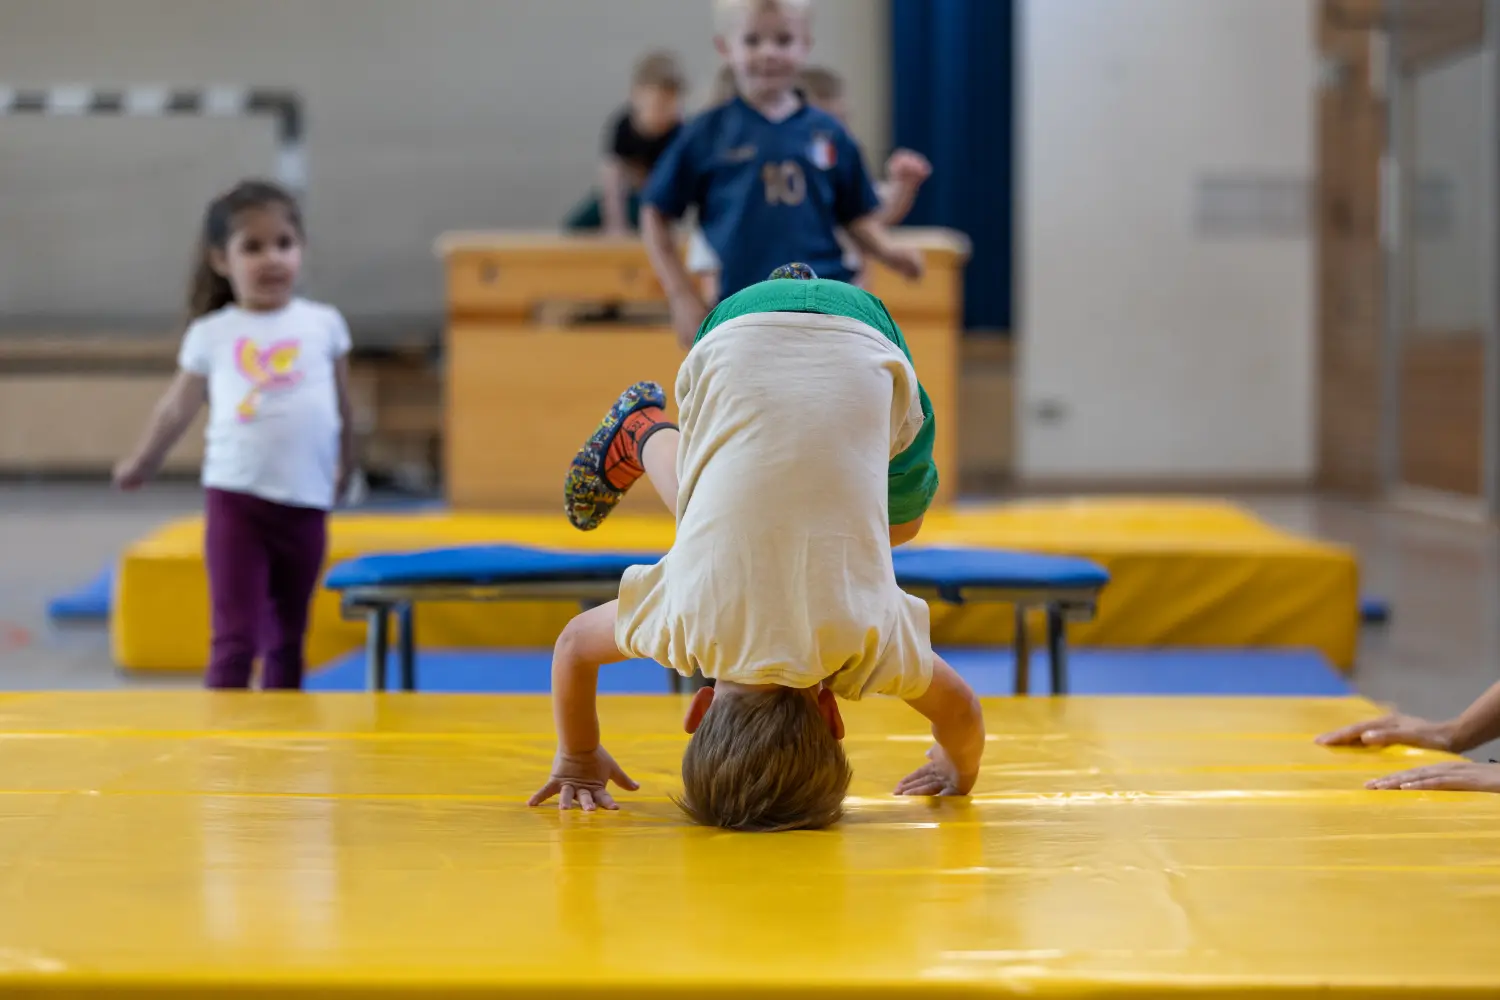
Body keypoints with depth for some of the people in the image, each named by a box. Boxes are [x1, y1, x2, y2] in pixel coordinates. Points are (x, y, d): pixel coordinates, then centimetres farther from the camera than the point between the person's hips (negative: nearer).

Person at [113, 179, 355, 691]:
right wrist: (142, 462, 25)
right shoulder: (211, 334, 2)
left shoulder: (323, 324, 5)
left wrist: (344, 467, 26)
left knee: (287, 639, 12)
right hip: (236, 499, -2)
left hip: (305, 502, 2)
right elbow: (178, 408, 15)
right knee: (235, 636, -8)